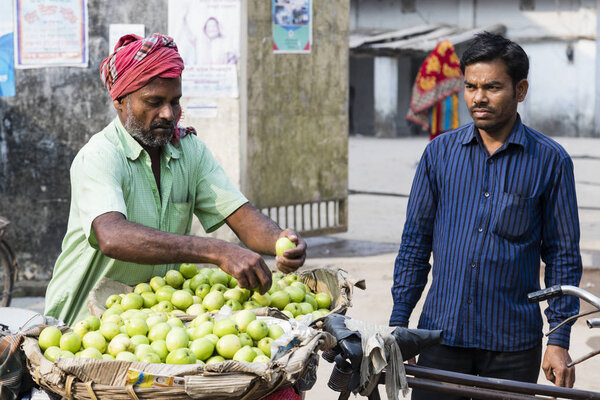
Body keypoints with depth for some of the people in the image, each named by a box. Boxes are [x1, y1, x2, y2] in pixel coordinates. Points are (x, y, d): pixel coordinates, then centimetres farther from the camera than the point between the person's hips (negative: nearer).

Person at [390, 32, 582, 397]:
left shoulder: (550, 160, -2)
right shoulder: (440, 152, 4)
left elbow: (564, 256, 1)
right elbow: (415, 241, 8)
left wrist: (559, 340, -3)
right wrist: (398, 323, 5)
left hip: (513, 340, -1)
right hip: (442, 335, 1)